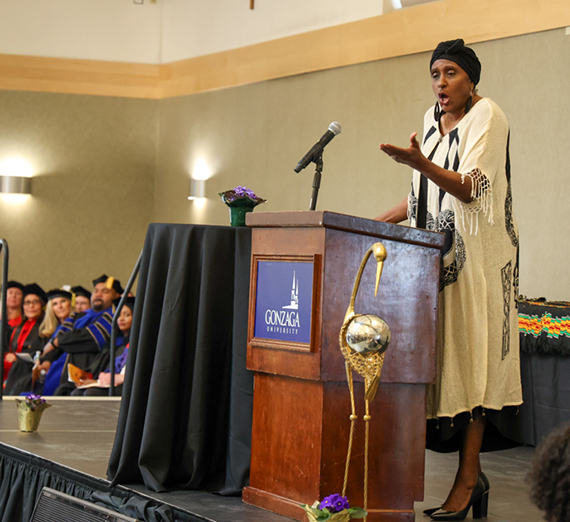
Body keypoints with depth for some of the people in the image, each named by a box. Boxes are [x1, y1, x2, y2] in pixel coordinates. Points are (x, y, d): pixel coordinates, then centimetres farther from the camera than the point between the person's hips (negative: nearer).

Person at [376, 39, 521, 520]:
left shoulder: (487, 116, -9)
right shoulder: (432, 119, 14)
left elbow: (469, 188, -21)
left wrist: (420, 163, -35)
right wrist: (378, 223, 16)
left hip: (479, 252, -7)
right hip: (438, 252, 7)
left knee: (470, 355, -8)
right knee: (445, 355, 4)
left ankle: (466, 481, -7)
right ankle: (473, 473, 12)